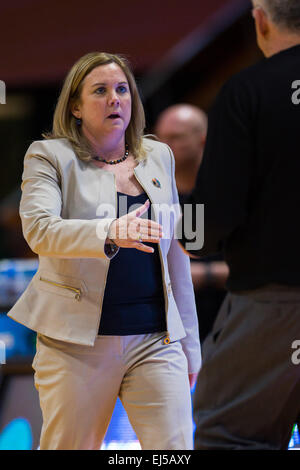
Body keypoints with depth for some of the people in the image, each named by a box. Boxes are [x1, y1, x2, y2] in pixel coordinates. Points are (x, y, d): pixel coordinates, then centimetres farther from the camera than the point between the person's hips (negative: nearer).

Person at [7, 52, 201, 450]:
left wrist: (189, 343, 16)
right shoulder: (49, 156, 1)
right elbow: (38, 229, -18)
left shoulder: (159, 156, 15)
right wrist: (109, 233, -36)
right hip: (78, 341, -3)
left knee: (176, 449, -7)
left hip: (156, 340, 3)